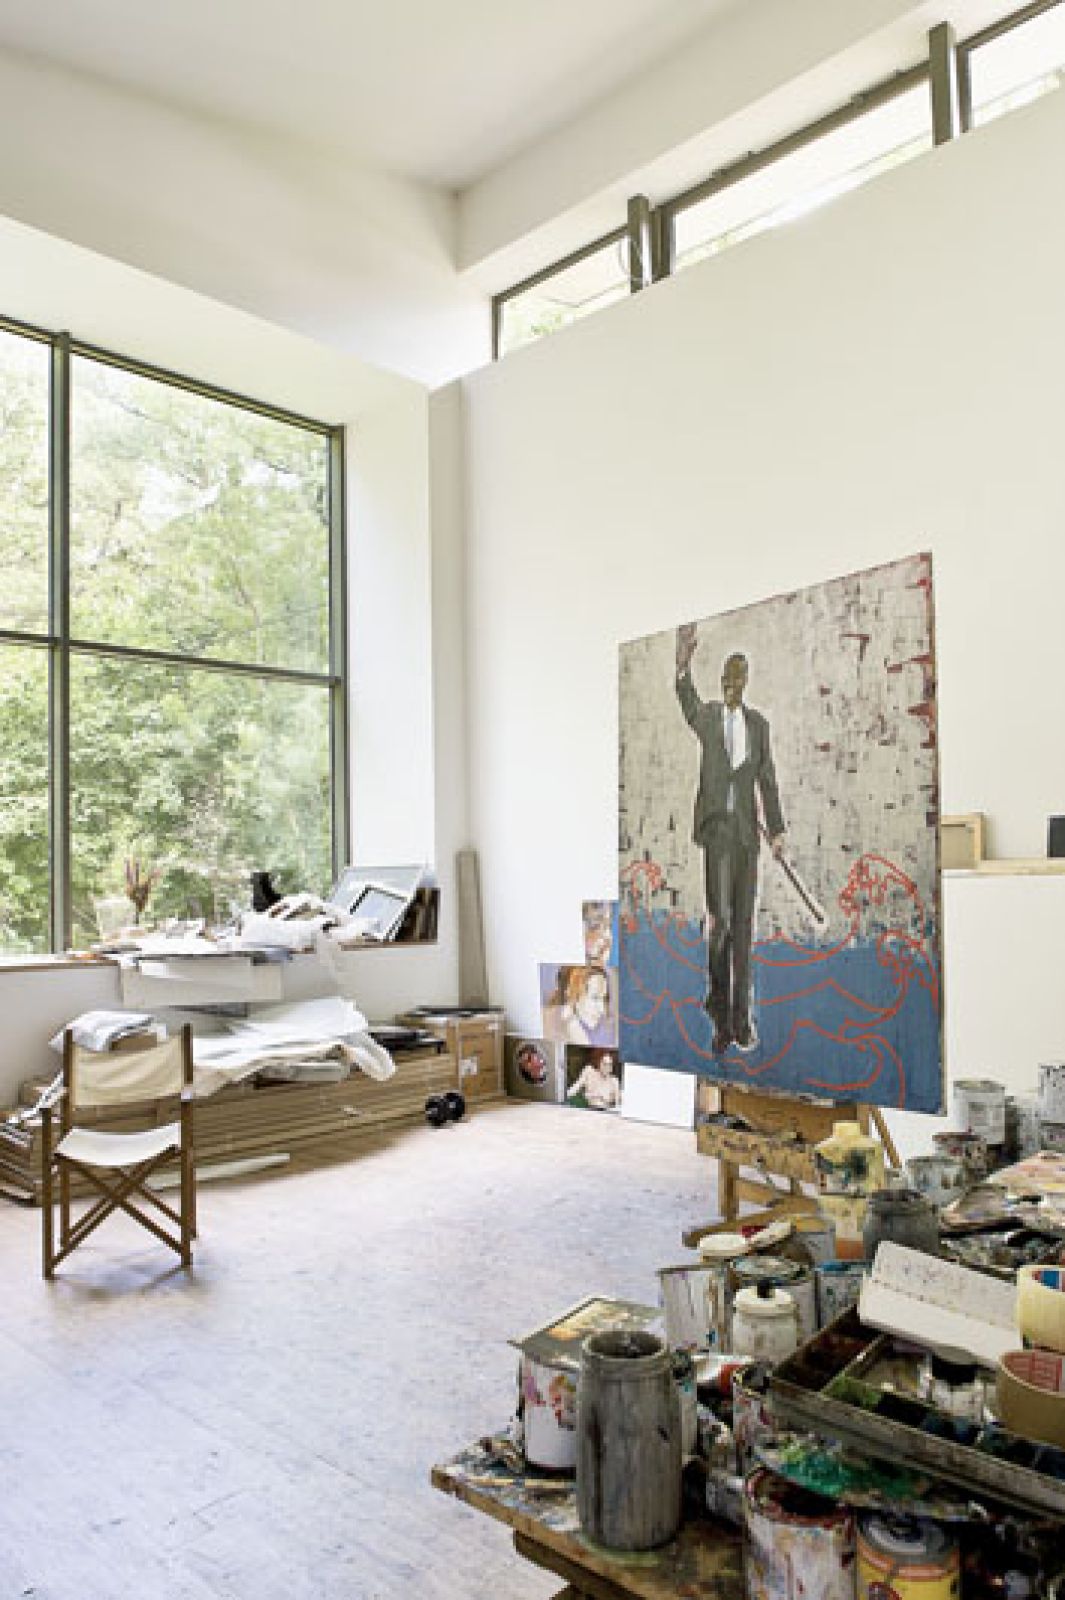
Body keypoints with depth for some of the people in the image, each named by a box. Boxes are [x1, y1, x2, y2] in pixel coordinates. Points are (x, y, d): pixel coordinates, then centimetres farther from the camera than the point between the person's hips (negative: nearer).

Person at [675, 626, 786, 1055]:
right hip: (715, 826, -3)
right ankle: (718, 1007, 11)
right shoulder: (706, 716, 6)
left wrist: (776, 830, 2)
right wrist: (682, 665, -35)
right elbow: (687, 704, -16)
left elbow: (767, 781, 11)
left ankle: (740, 1019, 15)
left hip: (747, 830, 3)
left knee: (743, 924, 6)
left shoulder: (759, 724, 12)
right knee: (720, 918, -10)